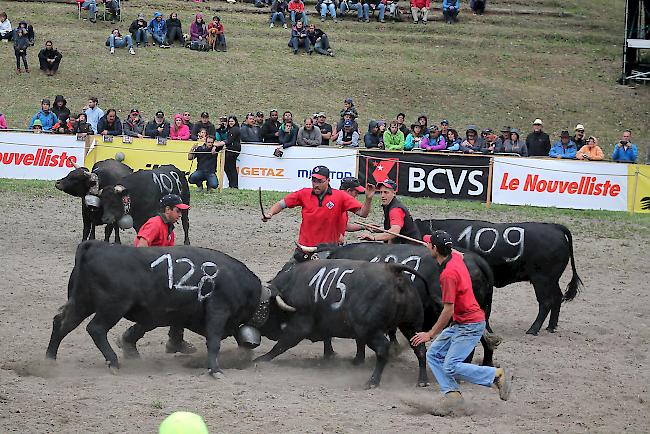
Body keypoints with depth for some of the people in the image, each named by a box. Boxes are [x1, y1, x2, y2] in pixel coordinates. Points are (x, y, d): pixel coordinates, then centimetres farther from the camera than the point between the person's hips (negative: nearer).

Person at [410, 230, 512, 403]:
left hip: (470, 325, -10)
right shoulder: (455, 257, 3)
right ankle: (452, 393, 1)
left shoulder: (448, 274, -23)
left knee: (451, 367, -16)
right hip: (459, 324, 10)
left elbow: (448, 311, -23)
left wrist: (430, 334, -16)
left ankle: (498, 374, -8)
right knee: (434, 355, 8)